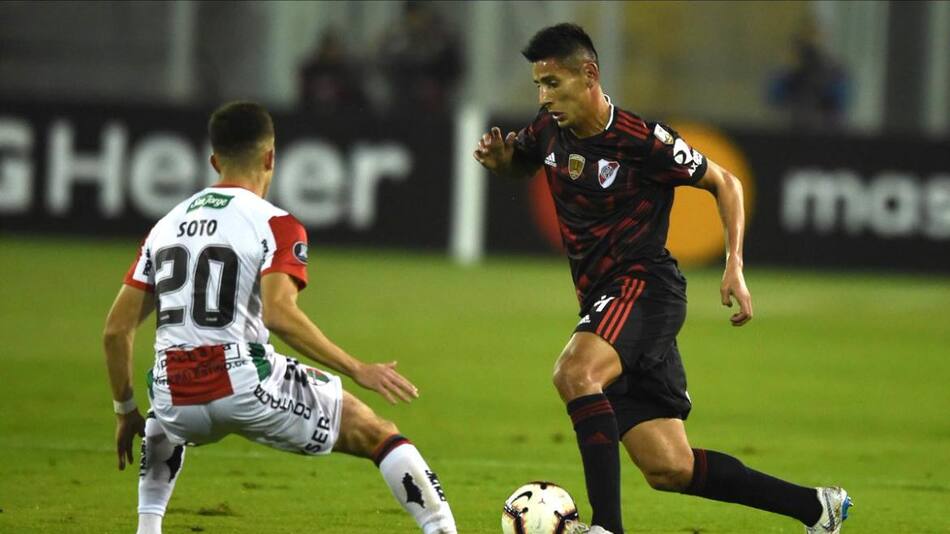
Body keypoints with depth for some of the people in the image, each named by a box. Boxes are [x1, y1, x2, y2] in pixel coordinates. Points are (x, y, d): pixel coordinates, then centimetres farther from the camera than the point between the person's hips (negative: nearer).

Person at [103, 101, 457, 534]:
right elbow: (278, 314, -19)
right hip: (247, 385, -5)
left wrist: (126, 413, 27)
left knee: (162, 431, 41)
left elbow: (116, 330, 15)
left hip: (176, 400, 5)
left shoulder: (165, 226, 16)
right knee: (377, 433, 11)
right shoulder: (275, 225, -1)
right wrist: (358, 371, -15)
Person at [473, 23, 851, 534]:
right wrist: (497, 157, 3)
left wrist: (734, 267, -11)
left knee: (574, 373, -35)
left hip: (644, 286, -7)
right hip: (603, 300, 7)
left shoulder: (642, 140, -14)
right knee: (669, 469, 2)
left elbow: (723, 182, -2)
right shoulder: (549, 131, 4)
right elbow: (517, 162, 28)